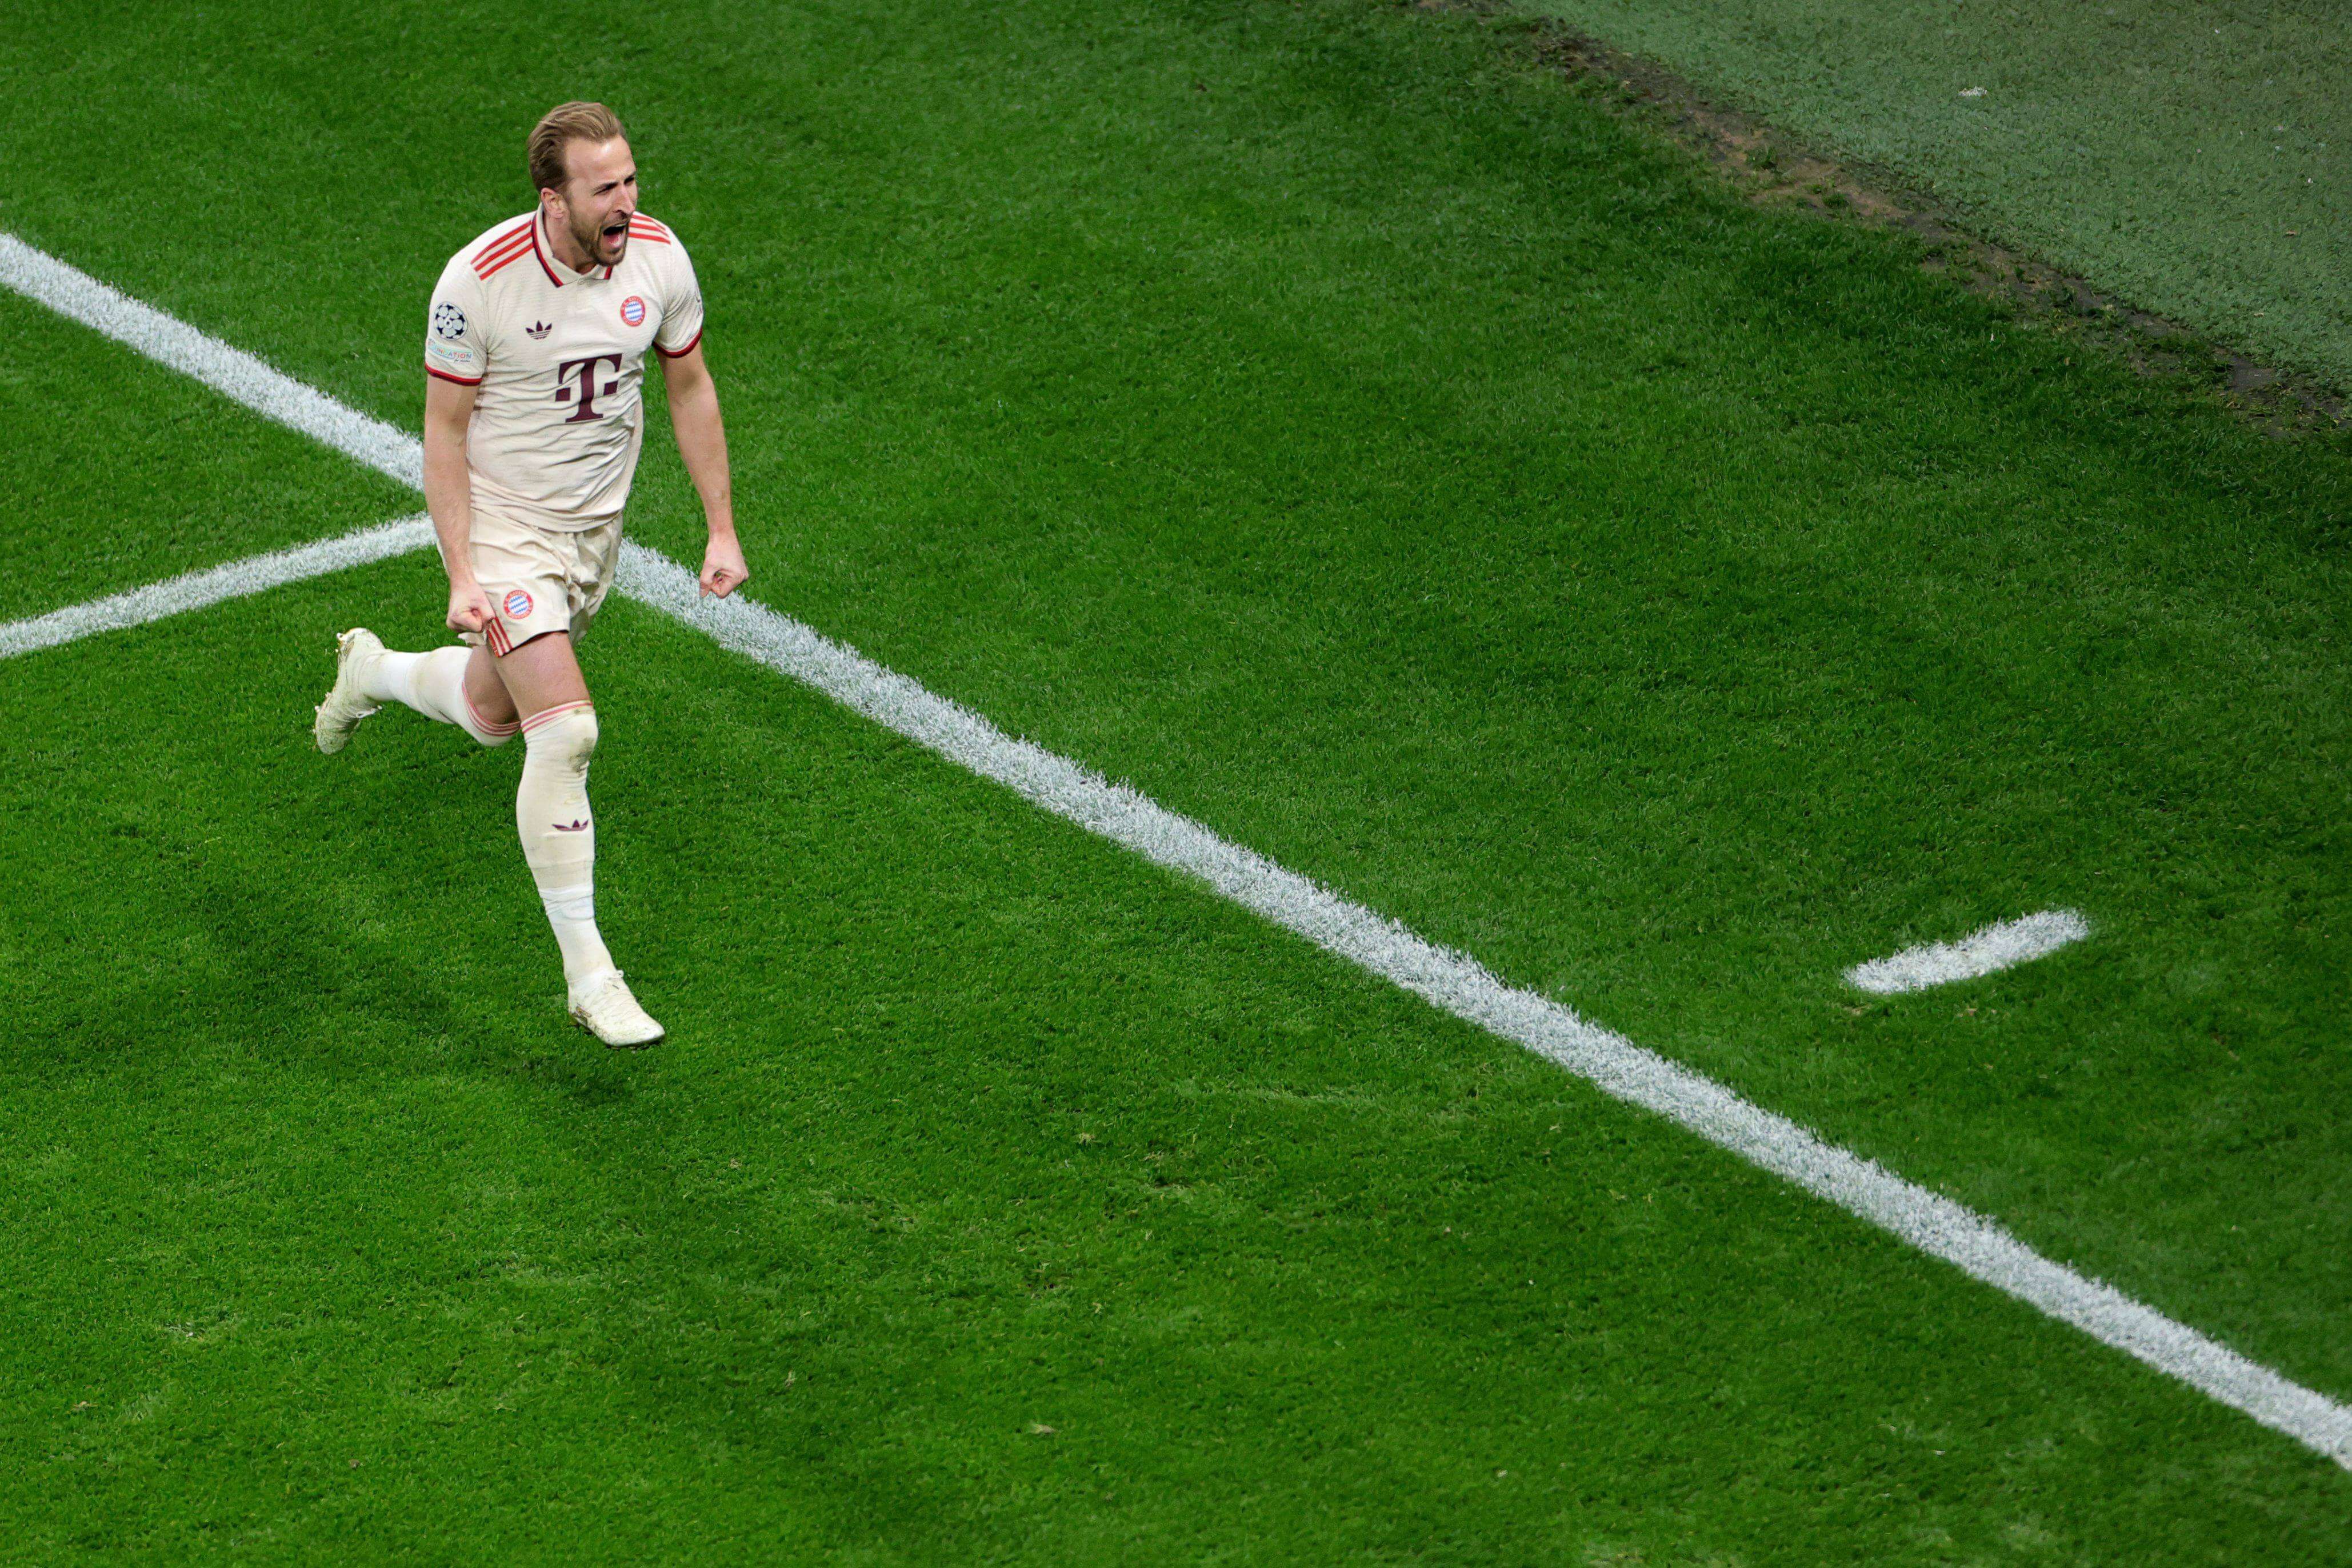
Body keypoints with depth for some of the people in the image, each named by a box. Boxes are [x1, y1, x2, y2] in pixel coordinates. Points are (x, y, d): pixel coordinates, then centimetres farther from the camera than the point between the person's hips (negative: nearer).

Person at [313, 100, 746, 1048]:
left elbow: (690, 388, 5)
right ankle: (588, 976, -10)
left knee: (493, 715, 20)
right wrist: (463, 578, -20)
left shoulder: (658, 258, -11)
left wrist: (721, 530, 4)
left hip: (596, 524, 6)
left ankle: (372, 669, 55)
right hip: (501, 523, -6)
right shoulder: (479, 281, -24)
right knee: (565, 730, -18)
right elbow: (444, 431, -15)